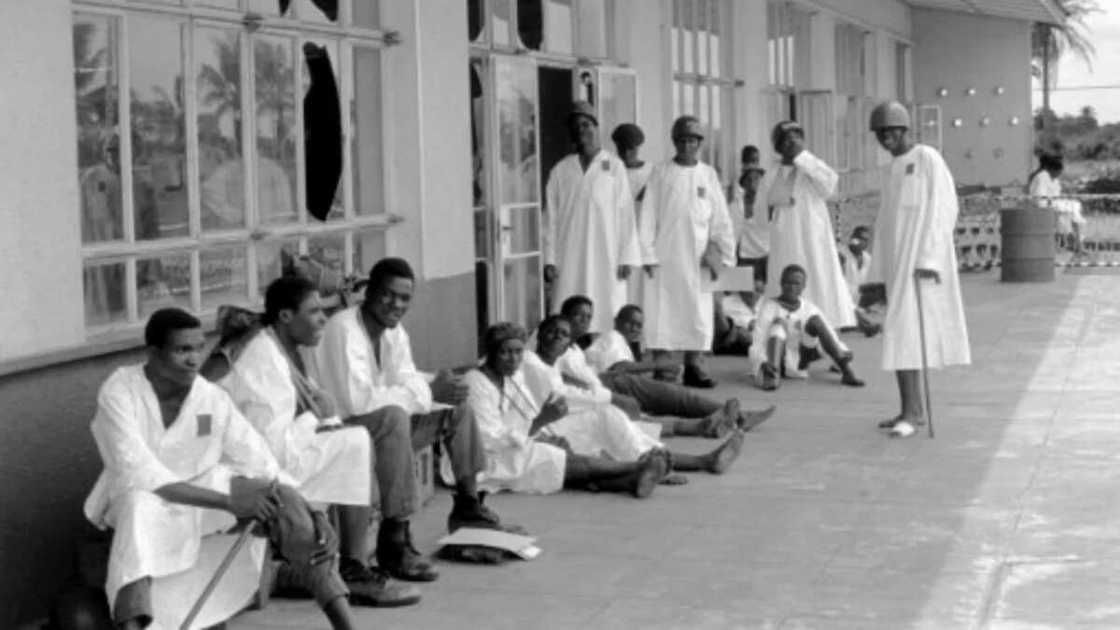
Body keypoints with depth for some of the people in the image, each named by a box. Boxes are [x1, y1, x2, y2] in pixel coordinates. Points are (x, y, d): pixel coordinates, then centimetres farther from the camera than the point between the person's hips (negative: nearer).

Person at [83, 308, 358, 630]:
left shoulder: (213, 398, -10)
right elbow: (138, 476, -28)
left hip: (205, 498, 3)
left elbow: (263, 467, -8)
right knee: (140, 505, -39)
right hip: (139, 500, -3)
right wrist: (227, 501, -33)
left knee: (283, 499, -21)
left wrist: (312, 517, -24)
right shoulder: (118, 393, -19)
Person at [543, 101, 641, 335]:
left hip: (606, 258, -1)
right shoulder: (560, 171, 8)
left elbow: (625, 213, 2)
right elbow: (551, 217, 8)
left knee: (607, 318, -3)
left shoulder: (614, 167, 4)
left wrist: (627, 257, -3)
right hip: (570, 261, 1)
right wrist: (549, 260, 3)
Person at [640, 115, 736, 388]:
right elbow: (648, 214, 1)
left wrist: (720, 251, 2)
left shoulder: (708, 175, 9)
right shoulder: (660, 173, 3)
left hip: (697, 255, 2)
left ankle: (694, 366, 7)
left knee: (699, 312, 1)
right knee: (663, 308, -3)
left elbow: (720, 218, 9)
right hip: (666, 251, -2)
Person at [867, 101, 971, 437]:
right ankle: (914, 409, 12)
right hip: (898, 261, 8)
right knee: (904, 333, 7)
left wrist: (928, 259, -21)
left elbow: (941, 210, -14)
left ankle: (911, 410, -15)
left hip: (921, 258, -8)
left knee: (904, 332, -15)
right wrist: (879, 273, 14)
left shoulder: (928, 159, -7)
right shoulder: (892, 171, 18)